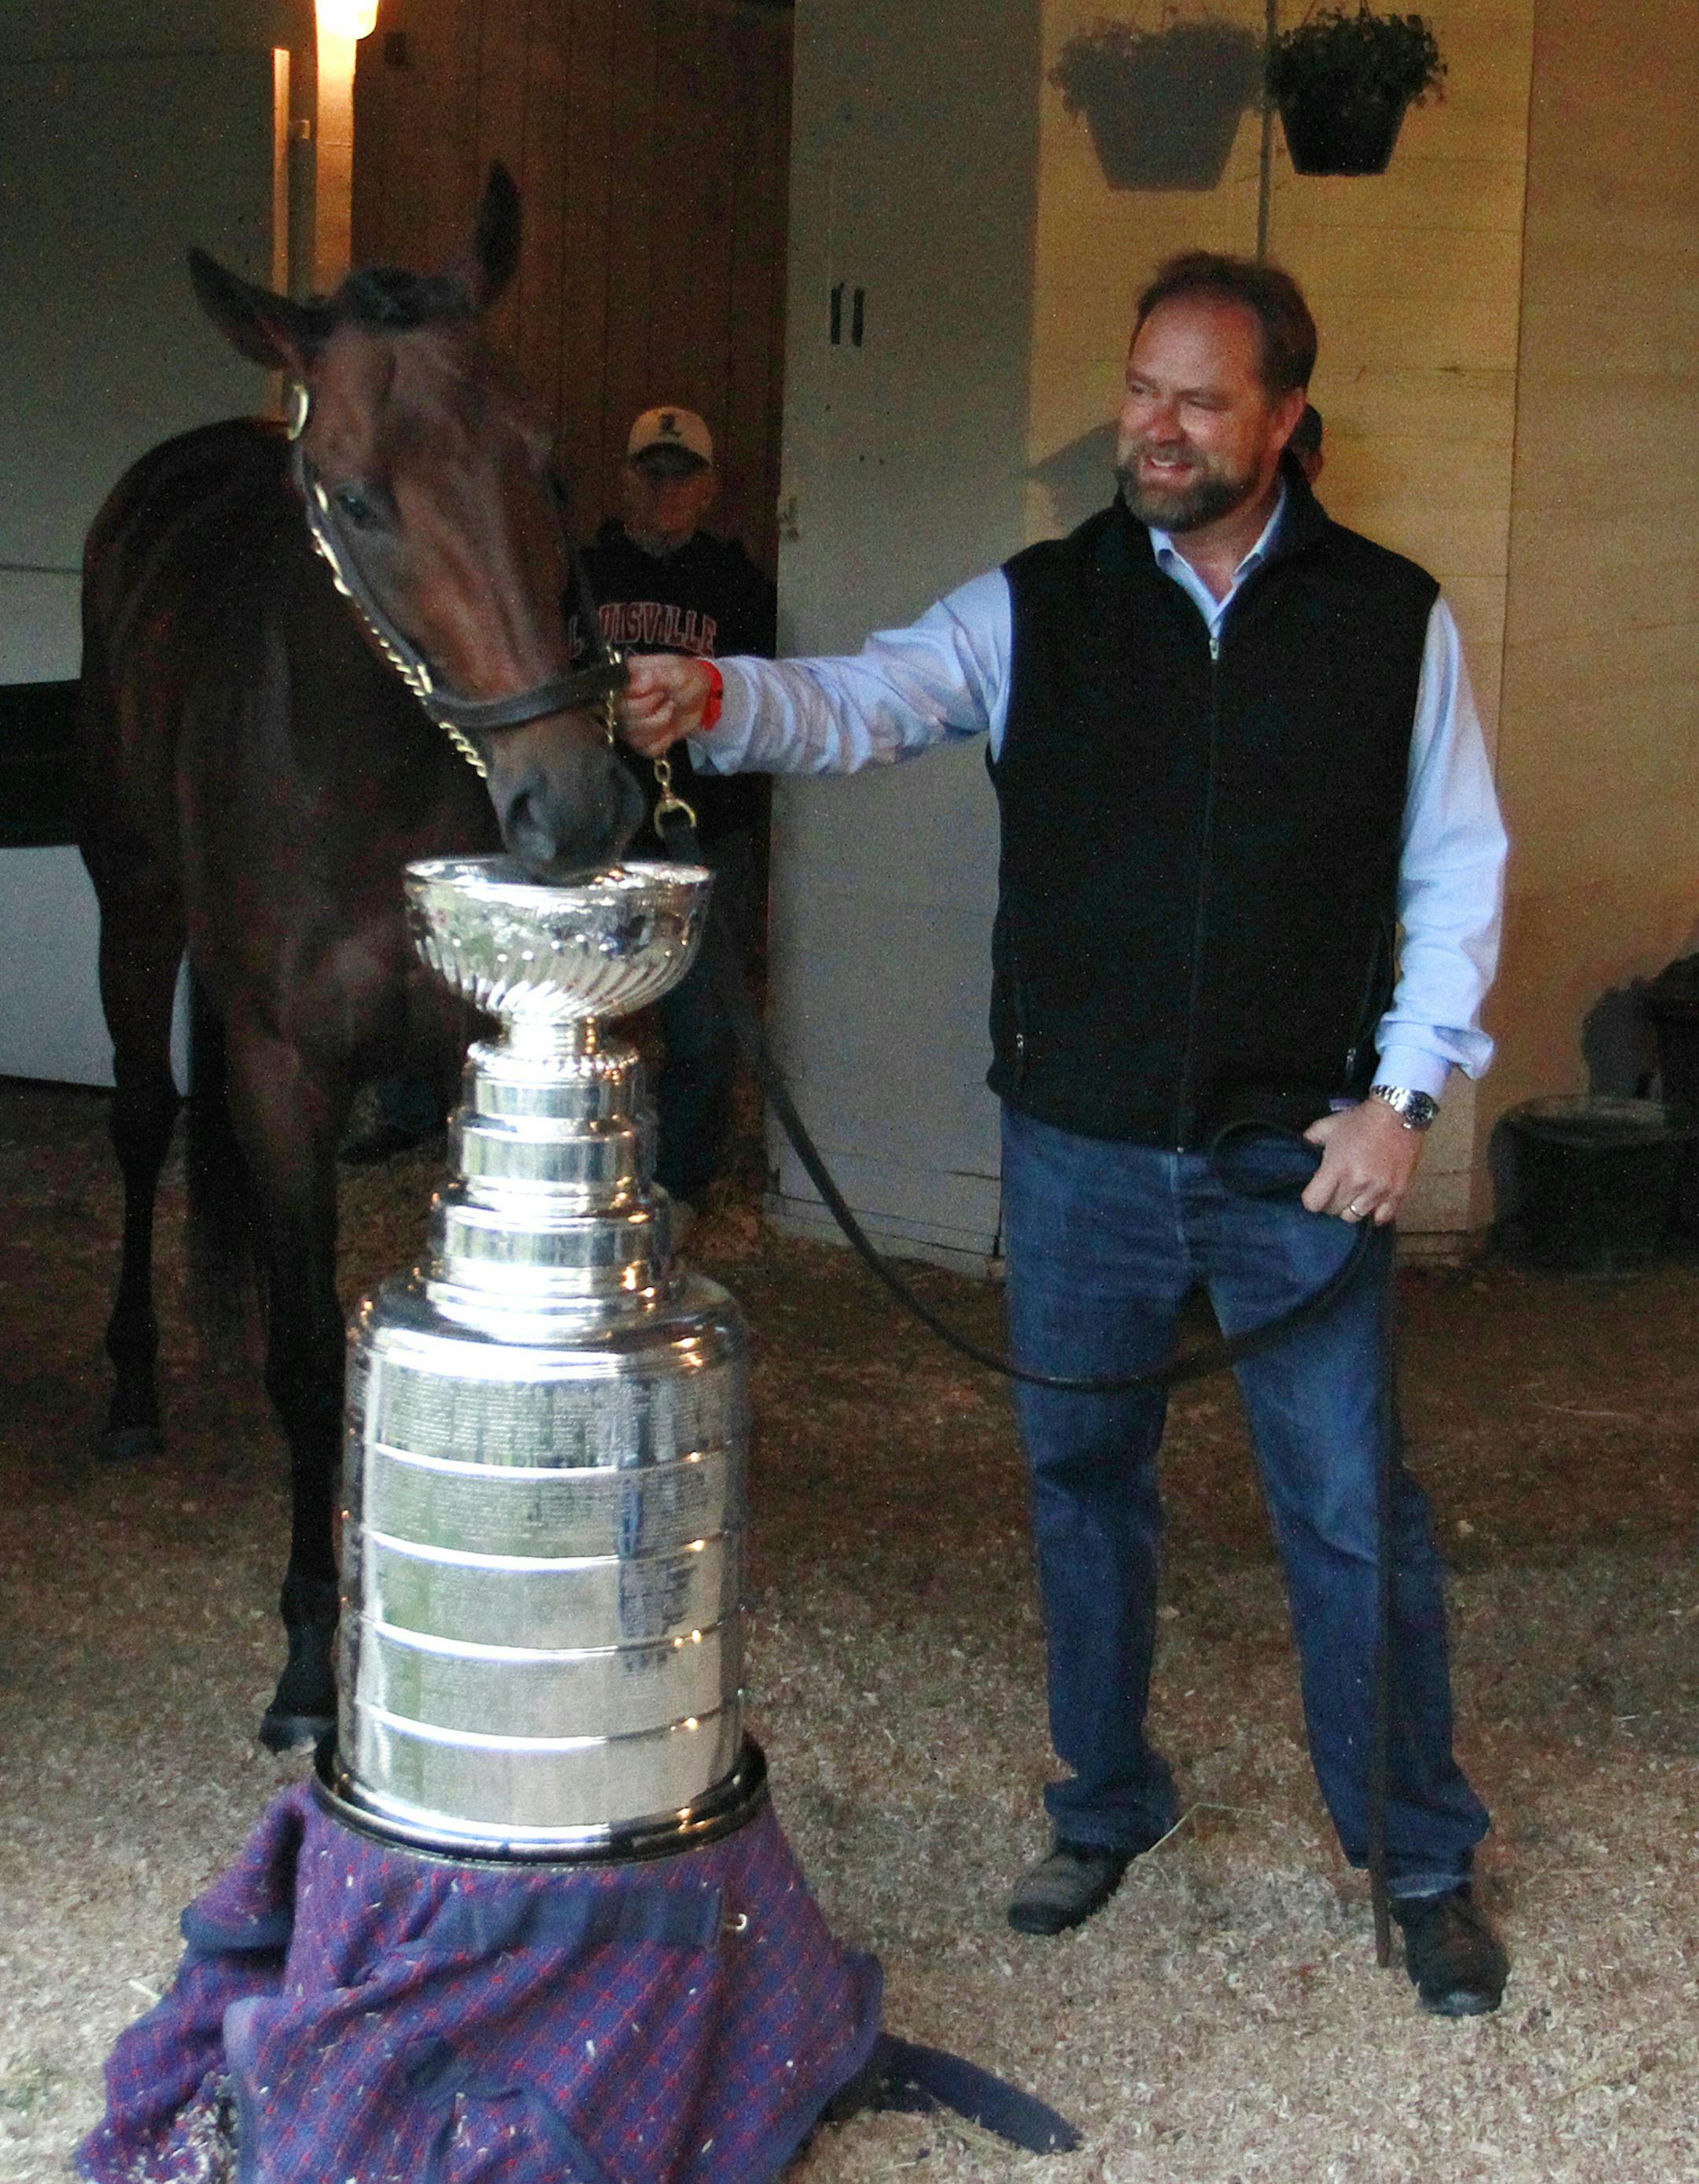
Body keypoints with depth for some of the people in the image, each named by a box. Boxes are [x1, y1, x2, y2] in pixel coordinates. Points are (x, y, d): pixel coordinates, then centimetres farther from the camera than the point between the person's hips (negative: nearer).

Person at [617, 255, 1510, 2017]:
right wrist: (712, 698, -34)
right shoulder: (1037, 610, 1)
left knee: (1352, 1511, 4)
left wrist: (1407, 1090, -5)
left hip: (1299, 1158, -1)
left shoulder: (1390, 618, 0)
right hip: (1079, 1148, 2)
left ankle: (1425, 1863, 21)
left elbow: (1456, 874, 3)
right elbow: (860, 707, -13)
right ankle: (1106, 1809, 33)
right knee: (1082, 1480, 14)